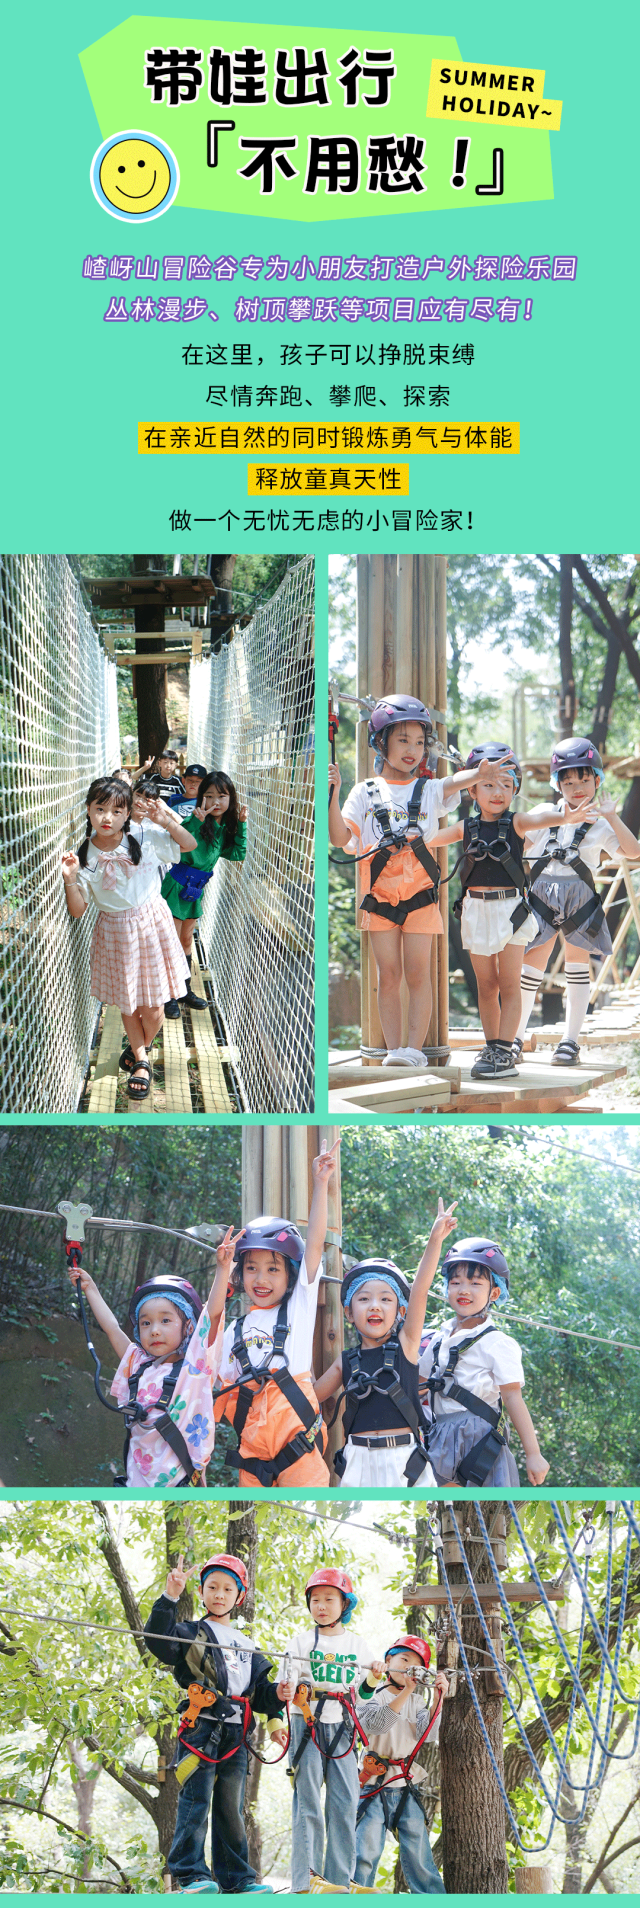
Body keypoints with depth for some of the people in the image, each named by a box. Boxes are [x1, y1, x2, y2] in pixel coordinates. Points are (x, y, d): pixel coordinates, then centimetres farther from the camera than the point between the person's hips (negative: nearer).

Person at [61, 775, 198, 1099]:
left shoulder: (146, 837, -10)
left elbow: (188, 844, 0)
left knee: (152, 1006, 5)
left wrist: (166, 821, -18)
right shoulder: (85, 858, -11)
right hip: (116, 932, 0)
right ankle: (141, 1061, 34)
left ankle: (141, 1047, 35)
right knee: (127, 1003, 12)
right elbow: (77, 911, -8)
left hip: (152, 923, 0)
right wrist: (70, 880, -26)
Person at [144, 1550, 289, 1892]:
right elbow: (157, 1639, -14)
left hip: (236, 1735, 5)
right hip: (201, 1729, -5)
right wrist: (170, 1597, -23)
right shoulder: (192, 1634, 6)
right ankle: (191, 1874, -11)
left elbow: (259, 1691, 25)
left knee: (231, 1808, 8)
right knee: (196, 1802, -12)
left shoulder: (247, 1645, 24)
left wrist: (276, 1696, 3)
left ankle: (236, 1877, 13)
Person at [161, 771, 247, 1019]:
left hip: (197, 889, 7)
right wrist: (196, 821, -44)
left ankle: (185, 989, 32)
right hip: (177, 886, -7)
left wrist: (241, 825, 0)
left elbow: (238, 854, 6)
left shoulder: (224, 828, 2)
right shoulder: (195, 822, -21)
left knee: (187, 939, 20)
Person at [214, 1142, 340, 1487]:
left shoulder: (298, 1309, 9)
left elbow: (315, 1244, 0)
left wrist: (320, 1183, -6)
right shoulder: (234, 1331, 17)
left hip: (298, 1445, -3)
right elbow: (225, 1392, 19)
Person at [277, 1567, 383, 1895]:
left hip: (342, 1730, 2)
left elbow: (362, 1696, 16)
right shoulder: (300, 1641, 4)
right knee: (307, 1803, -6)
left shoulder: (359, 1646, 11)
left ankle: (340, 1881, 3)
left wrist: (373, 1680, -5)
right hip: (307, 1725, -2)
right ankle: (304, 1882, -5)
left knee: (345, 1804, -2)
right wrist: (284, 1692, -24)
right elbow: (287, 1688, -1)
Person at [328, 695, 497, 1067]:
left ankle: (415, 1047, -2)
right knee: (389, 975, 1)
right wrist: (333, 795, -13)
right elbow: (341, 838, -1)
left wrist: (484, 772, -31)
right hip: (380, 896, 0)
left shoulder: (429, 790, 8)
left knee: (418, 973, -3)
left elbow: (458, 781, -11)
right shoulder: (366, 793, 7)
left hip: (420, 896, 0)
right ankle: (393, 1049, 4)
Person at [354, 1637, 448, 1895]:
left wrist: (437, 1698, -17)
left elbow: (428, 1735, -3)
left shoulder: (417, 1702, 14)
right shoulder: (371, 1697, 0)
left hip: (408, 1787, 4)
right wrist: (406, 1691, -27)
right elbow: (377, 1724, -20)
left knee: (419, 1857, 0)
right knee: (366, 1852, -11)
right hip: (375, 1787, -3)